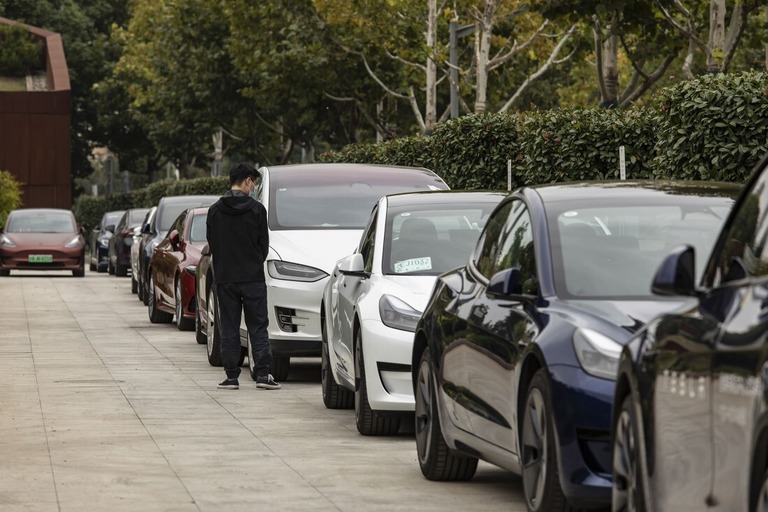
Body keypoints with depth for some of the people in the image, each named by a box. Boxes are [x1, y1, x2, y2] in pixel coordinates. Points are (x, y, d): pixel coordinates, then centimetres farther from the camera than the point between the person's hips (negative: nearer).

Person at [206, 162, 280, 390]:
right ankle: (262, 374, -4)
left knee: (228, 329, 5)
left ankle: (231, 376, 3)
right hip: (253, 277, -2)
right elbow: (264, 243, 0)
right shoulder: (256, 209, -5)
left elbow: (212, 243, 8)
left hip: (225, 277, 2)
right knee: (258, 327, 2)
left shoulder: (215, 210, 3)